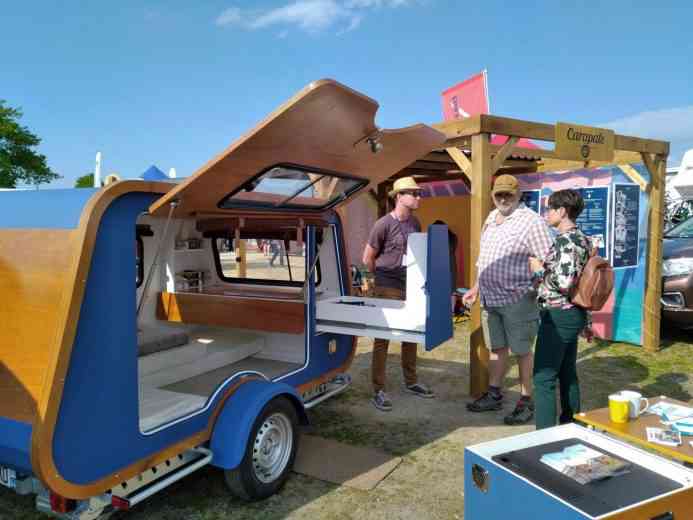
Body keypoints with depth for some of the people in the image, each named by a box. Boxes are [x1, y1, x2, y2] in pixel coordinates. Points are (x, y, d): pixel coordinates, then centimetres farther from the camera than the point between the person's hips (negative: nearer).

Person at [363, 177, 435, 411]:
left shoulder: (415, 223, 8)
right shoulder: (384, 224, -13)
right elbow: (367, 259, -6)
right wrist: (384, 277, 6)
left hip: (410, 287, 7)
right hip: (387, 289, -7)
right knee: (382, 339, -1)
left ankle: (411, 382, 31)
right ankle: (378, 391, 7)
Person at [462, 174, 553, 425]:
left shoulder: (531, 221, -13)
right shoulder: (491, 218, 12)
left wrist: (538, 296, -22)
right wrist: (476, 288, 20)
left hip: (517, 298, -7)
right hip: (490, 298, 7)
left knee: (522, 351, 5)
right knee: (497, 348, 17)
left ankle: (526, 402, 18)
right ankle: (494, 395, 29)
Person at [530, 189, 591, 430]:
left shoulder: (565, 241, -18)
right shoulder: (583, 239, 11)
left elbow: (564, 283, -27)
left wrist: (539, 270, -11)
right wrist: (586, 321, 22)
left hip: (558, 316, -10)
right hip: (575, 314, 10)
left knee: (543, 378, -4)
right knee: (568, 374, 19)